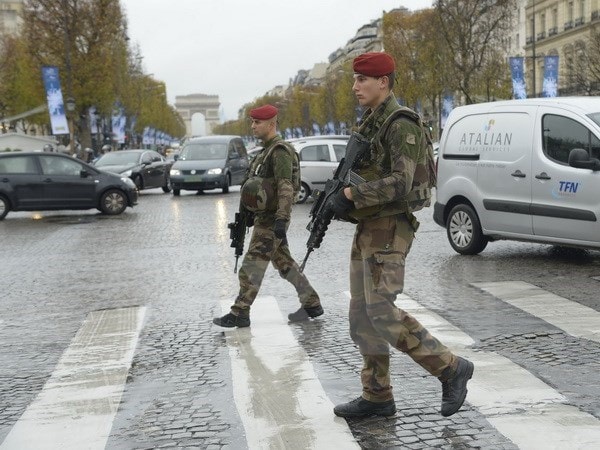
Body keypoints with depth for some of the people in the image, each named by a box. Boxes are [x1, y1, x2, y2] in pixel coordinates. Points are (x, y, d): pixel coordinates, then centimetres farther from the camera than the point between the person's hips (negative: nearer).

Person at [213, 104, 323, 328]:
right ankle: (311, 304, 19)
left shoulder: (280, 152, -14)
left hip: (271, 219, -10)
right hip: (264, 217, 10)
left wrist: (282, 220, -29)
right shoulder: (266, 151, 17)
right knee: (284, 263, 13)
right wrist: (245, 215, 24)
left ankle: (239, 314, -1)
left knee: (252, 265, -7)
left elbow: (286, 188, -23)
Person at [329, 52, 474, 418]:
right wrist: (341, 196, 5)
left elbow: (401, 182, -22)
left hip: (389, 230, -10)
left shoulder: (402, 124, -12)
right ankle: (377, 397, 16)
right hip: (367, 229, 10)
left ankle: (451, 368, 0)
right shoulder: (369, 123, 17)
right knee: (362, 315, 8)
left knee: (382, 312, -13)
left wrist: (352, 195, -22)